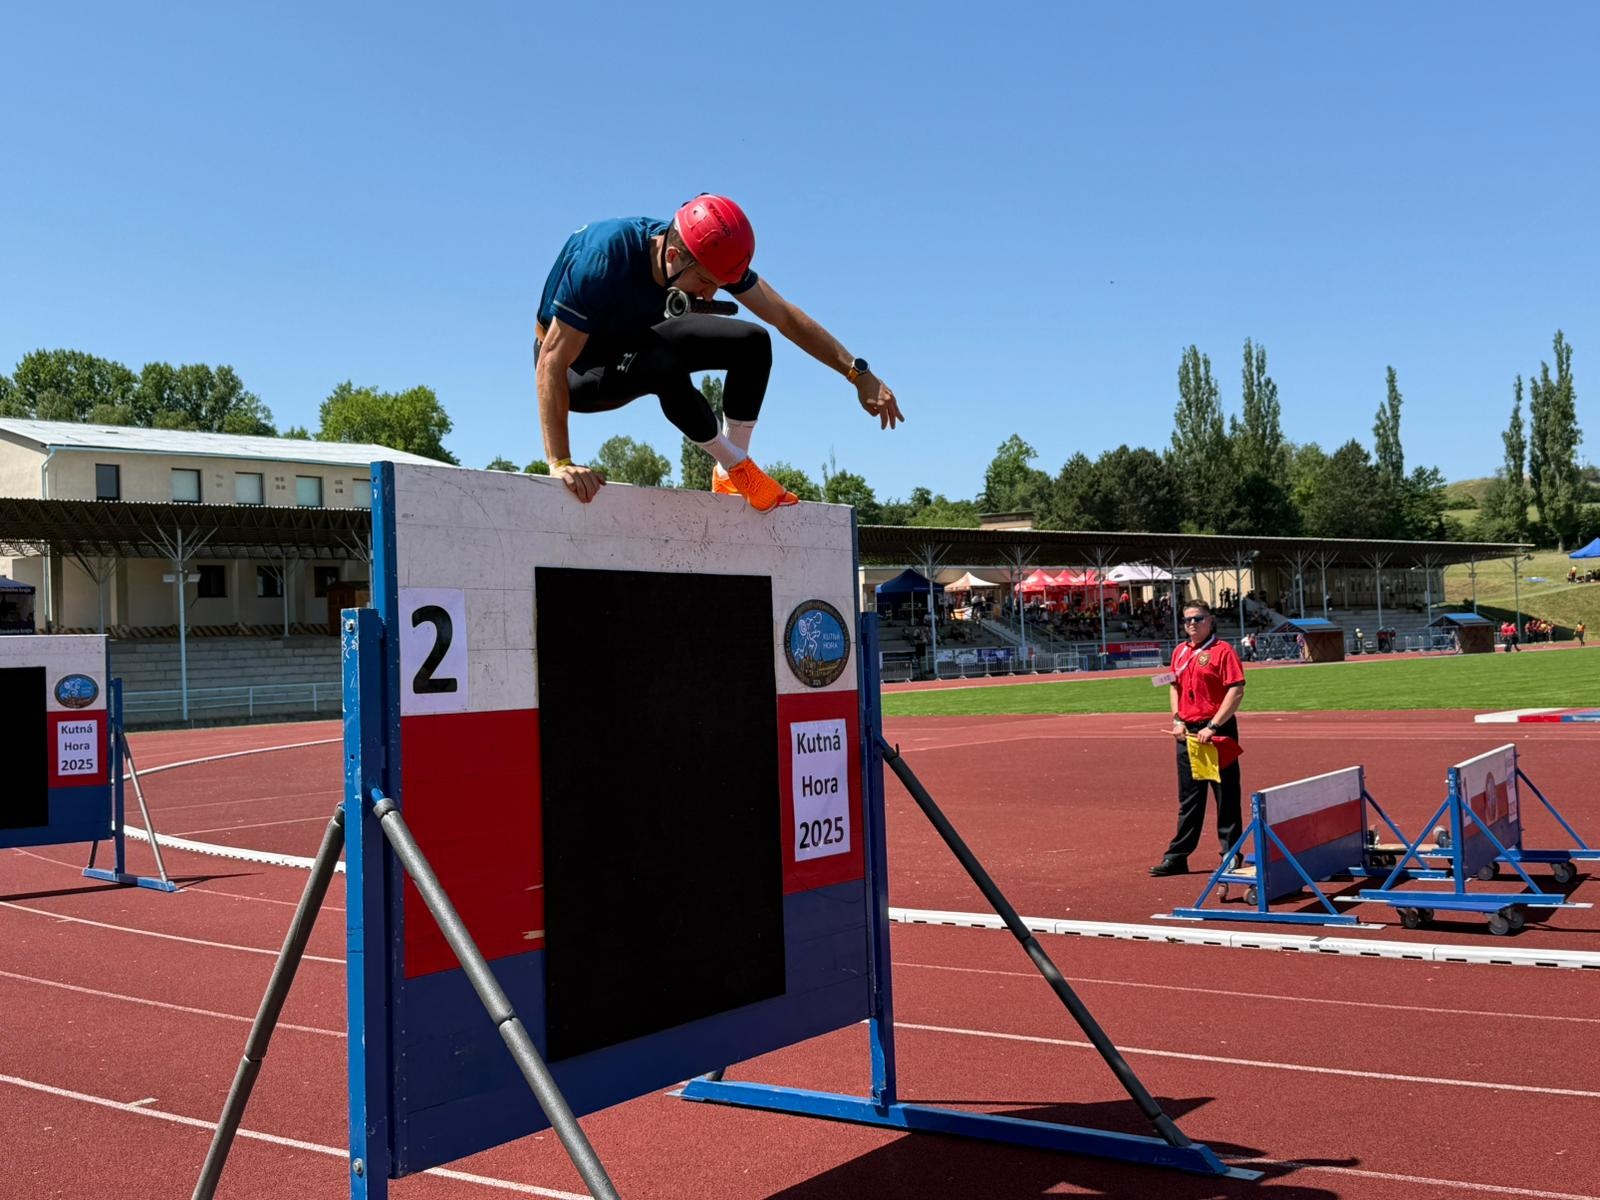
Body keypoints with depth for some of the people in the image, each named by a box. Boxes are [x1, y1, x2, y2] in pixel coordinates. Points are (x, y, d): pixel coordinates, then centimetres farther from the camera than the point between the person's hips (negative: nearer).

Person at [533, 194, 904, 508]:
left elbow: (786, 317, -11)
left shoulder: (710, 256, -20)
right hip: (579, 367, -6)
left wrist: (859, 374, -15)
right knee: (664, 366, -37)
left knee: (752, 342, -10)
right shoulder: (603, 260, -38)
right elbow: (551, 362, -39)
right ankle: (738, 468, -14)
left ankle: (729, 477, -1)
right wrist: (561, 463, -45)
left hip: (634, 339, 6)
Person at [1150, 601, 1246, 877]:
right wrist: (1177, 720, 5)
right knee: (1189, 798, 12)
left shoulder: (1222, 650, -8)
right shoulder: (1179, 652, 12)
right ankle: (1177, 857, 17)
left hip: (1218, 731, -6)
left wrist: (1212, 726, -19)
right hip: (1187, 732, 7)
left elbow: (1237, 691, -15)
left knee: (1226, 796, 1)